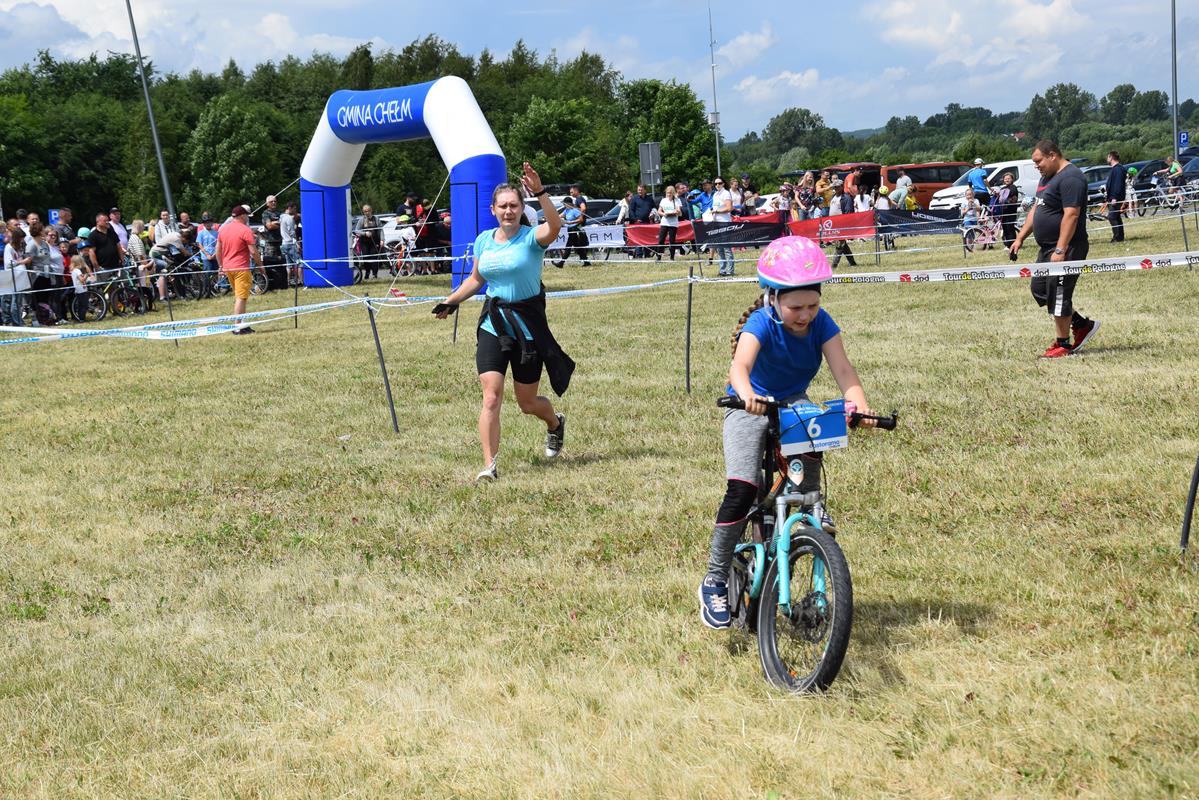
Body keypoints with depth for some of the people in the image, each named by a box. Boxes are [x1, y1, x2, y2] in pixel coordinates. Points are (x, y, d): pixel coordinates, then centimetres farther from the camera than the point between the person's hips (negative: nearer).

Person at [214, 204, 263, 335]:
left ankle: (242, 324, 20)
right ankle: (238, 326, -8)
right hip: (241, 268, -7)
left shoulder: (223, 229, 10)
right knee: (241, 297, -5)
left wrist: (221, 266, 21)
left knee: (237, 296, 18)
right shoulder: (245, 230, -11)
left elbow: (218, 250, 14)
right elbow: (253, 251, -14)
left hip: (227, 268, 7)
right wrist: (260, 264, -1)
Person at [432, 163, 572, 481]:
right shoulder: (484, 240, 7)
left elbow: (555, 226, -33)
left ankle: (556, 423, 44)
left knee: (527, 402, 9)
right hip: (492, 325, 3)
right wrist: (451, 302, 16)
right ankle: (490, 465, -8)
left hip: (528, 325, -3)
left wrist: (540, 193, -42)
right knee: (491, 397, -11)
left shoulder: (531, 237, -9)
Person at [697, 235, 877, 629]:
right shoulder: (761, 323, -25)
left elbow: (842, 368, -24)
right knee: (741, 490, -19)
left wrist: (859, 405, -43)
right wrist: (747, 395, -63)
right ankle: (715, 581, -7)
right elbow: (740, 365, -41)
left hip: (793, 403, 3)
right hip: (750, 407, -3)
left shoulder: (821, 323, -14)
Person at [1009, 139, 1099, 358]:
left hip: (1066, 248, -11)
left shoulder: (1070, 178, -17)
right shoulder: (1048, 177, 16)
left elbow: (1071, 215, -23)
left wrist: (1060, 250, -27)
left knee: (1058, 295, -6)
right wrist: (1020, 237, 16)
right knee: (1039, 290, 13)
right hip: (1048, 248, 11)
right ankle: (1082, 325, 23)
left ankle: (1063, 344, 4)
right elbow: (1036, 209, 23)